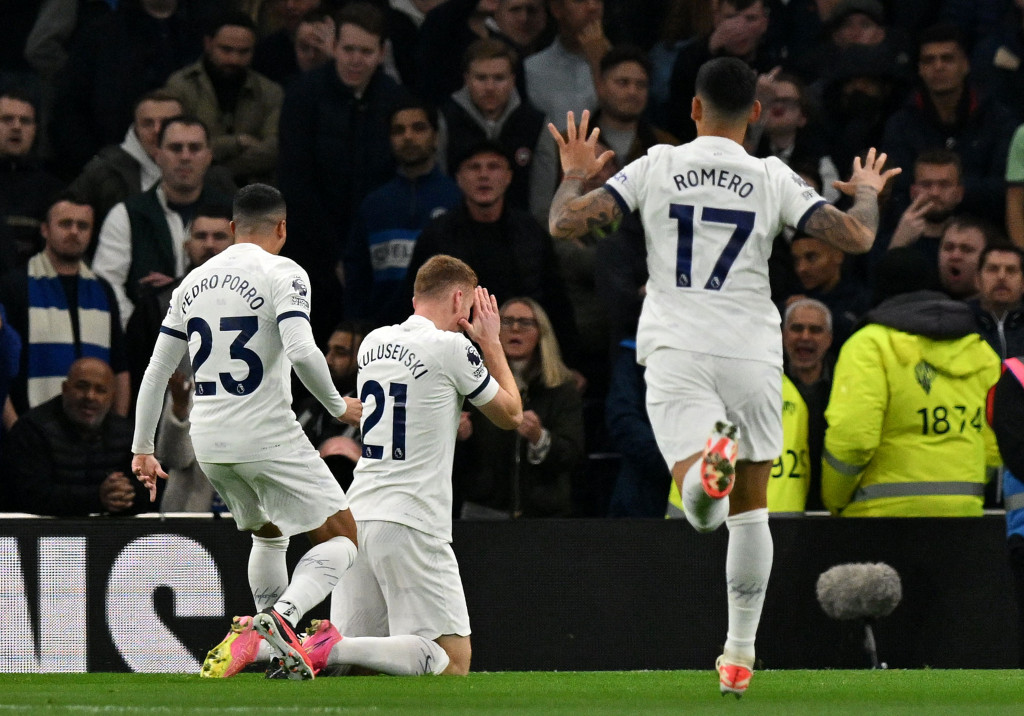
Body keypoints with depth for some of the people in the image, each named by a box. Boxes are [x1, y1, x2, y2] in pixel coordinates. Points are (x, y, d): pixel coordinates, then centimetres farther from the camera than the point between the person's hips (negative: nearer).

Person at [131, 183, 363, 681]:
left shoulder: (194, 281, 12)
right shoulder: (282, 273, -8)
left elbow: (157, 369, 13)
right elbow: (301, 351, -22)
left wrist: (142, 448, 20)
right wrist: (339, 406, -6)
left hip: (208, 443, 7)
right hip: (268, 437, -7)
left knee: (268, 534, 28)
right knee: (342, 538, 0)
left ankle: (284, 655, 25)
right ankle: (279, 616, -24)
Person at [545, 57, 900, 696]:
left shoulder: (654, 168, 3)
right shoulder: (774, 180, 2)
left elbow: (565, 223, 0)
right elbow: (856, 238, -2)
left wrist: (575, 175, 22)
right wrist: (868, 193, 20)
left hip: (676, 354, -1)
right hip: (752, 352, 1)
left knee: (705, 510, -12)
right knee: (750, 510, 16)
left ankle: (709, 464, -48)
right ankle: (740, 655, 18)